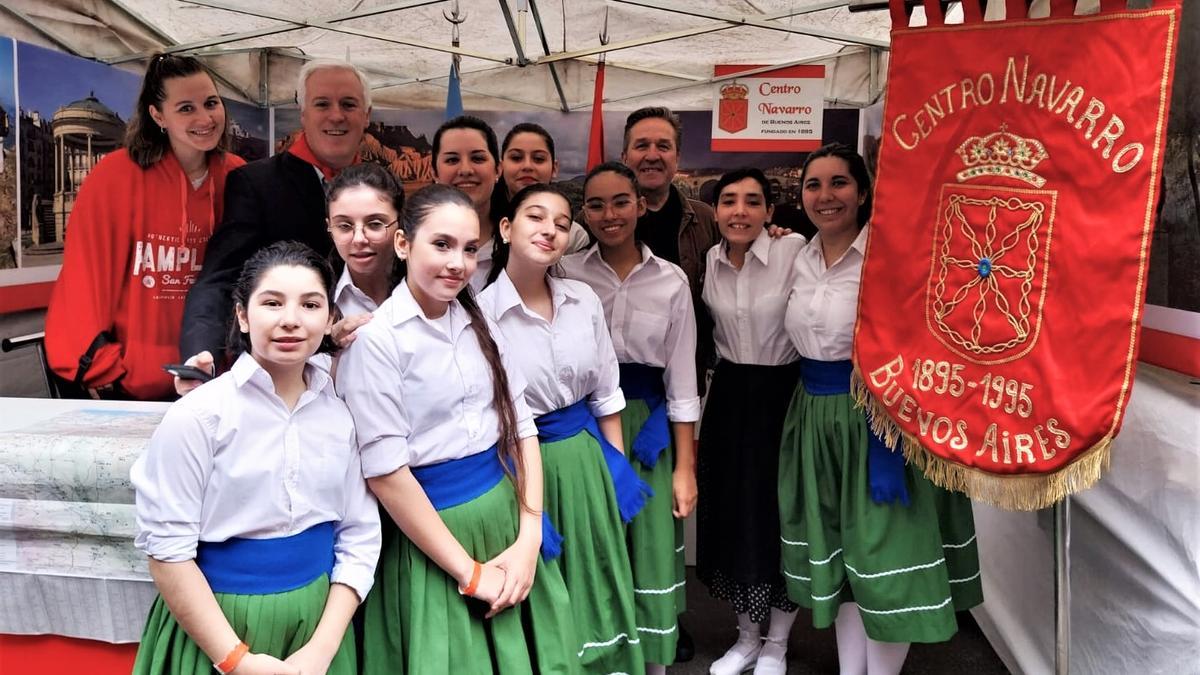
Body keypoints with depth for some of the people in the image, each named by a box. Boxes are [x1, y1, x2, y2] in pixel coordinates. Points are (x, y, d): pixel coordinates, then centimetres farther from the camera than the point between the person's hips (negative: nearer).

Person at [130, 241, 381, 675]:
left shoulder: (340, 413, -2)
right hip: (218, 625, -3)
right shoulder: (198, 415, -14)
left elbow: (360, 536, -1)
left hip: (318, 618, 4)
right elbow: (167, 548, -14)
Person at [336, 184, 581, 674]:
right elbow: (385, 473, -16)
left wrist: (528, 540, -6)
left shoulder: (480, 325, 5)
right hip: (430, 531, -5)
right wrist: (469, 573, -14)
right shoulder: (375, 340, -14)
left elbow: (521, 428, 4)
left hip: (507, 515, 6)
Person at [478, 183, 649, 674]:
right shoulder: (480, 312, -14)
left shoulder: (585, 300, -1)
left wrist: (617, 469, 8)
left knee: (597, 584, 17)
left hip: (585, 455, 4)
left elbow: (605, 394, 8)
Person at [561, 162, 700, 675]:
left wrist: (686, 466, 1)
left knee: (651, 553, 5)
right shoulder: (565, 274, -1)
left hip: (648, 424, 1)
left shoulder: (671, 281, 1)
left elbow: (681, 377, 2)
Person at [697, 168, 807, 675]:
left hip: (782, 392, -4)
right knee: (730, 508, 11)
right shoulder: (708, 261, 1)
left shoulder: (794, 251, -14)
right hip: (728, 394, 5)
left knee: (780, 510, 4)